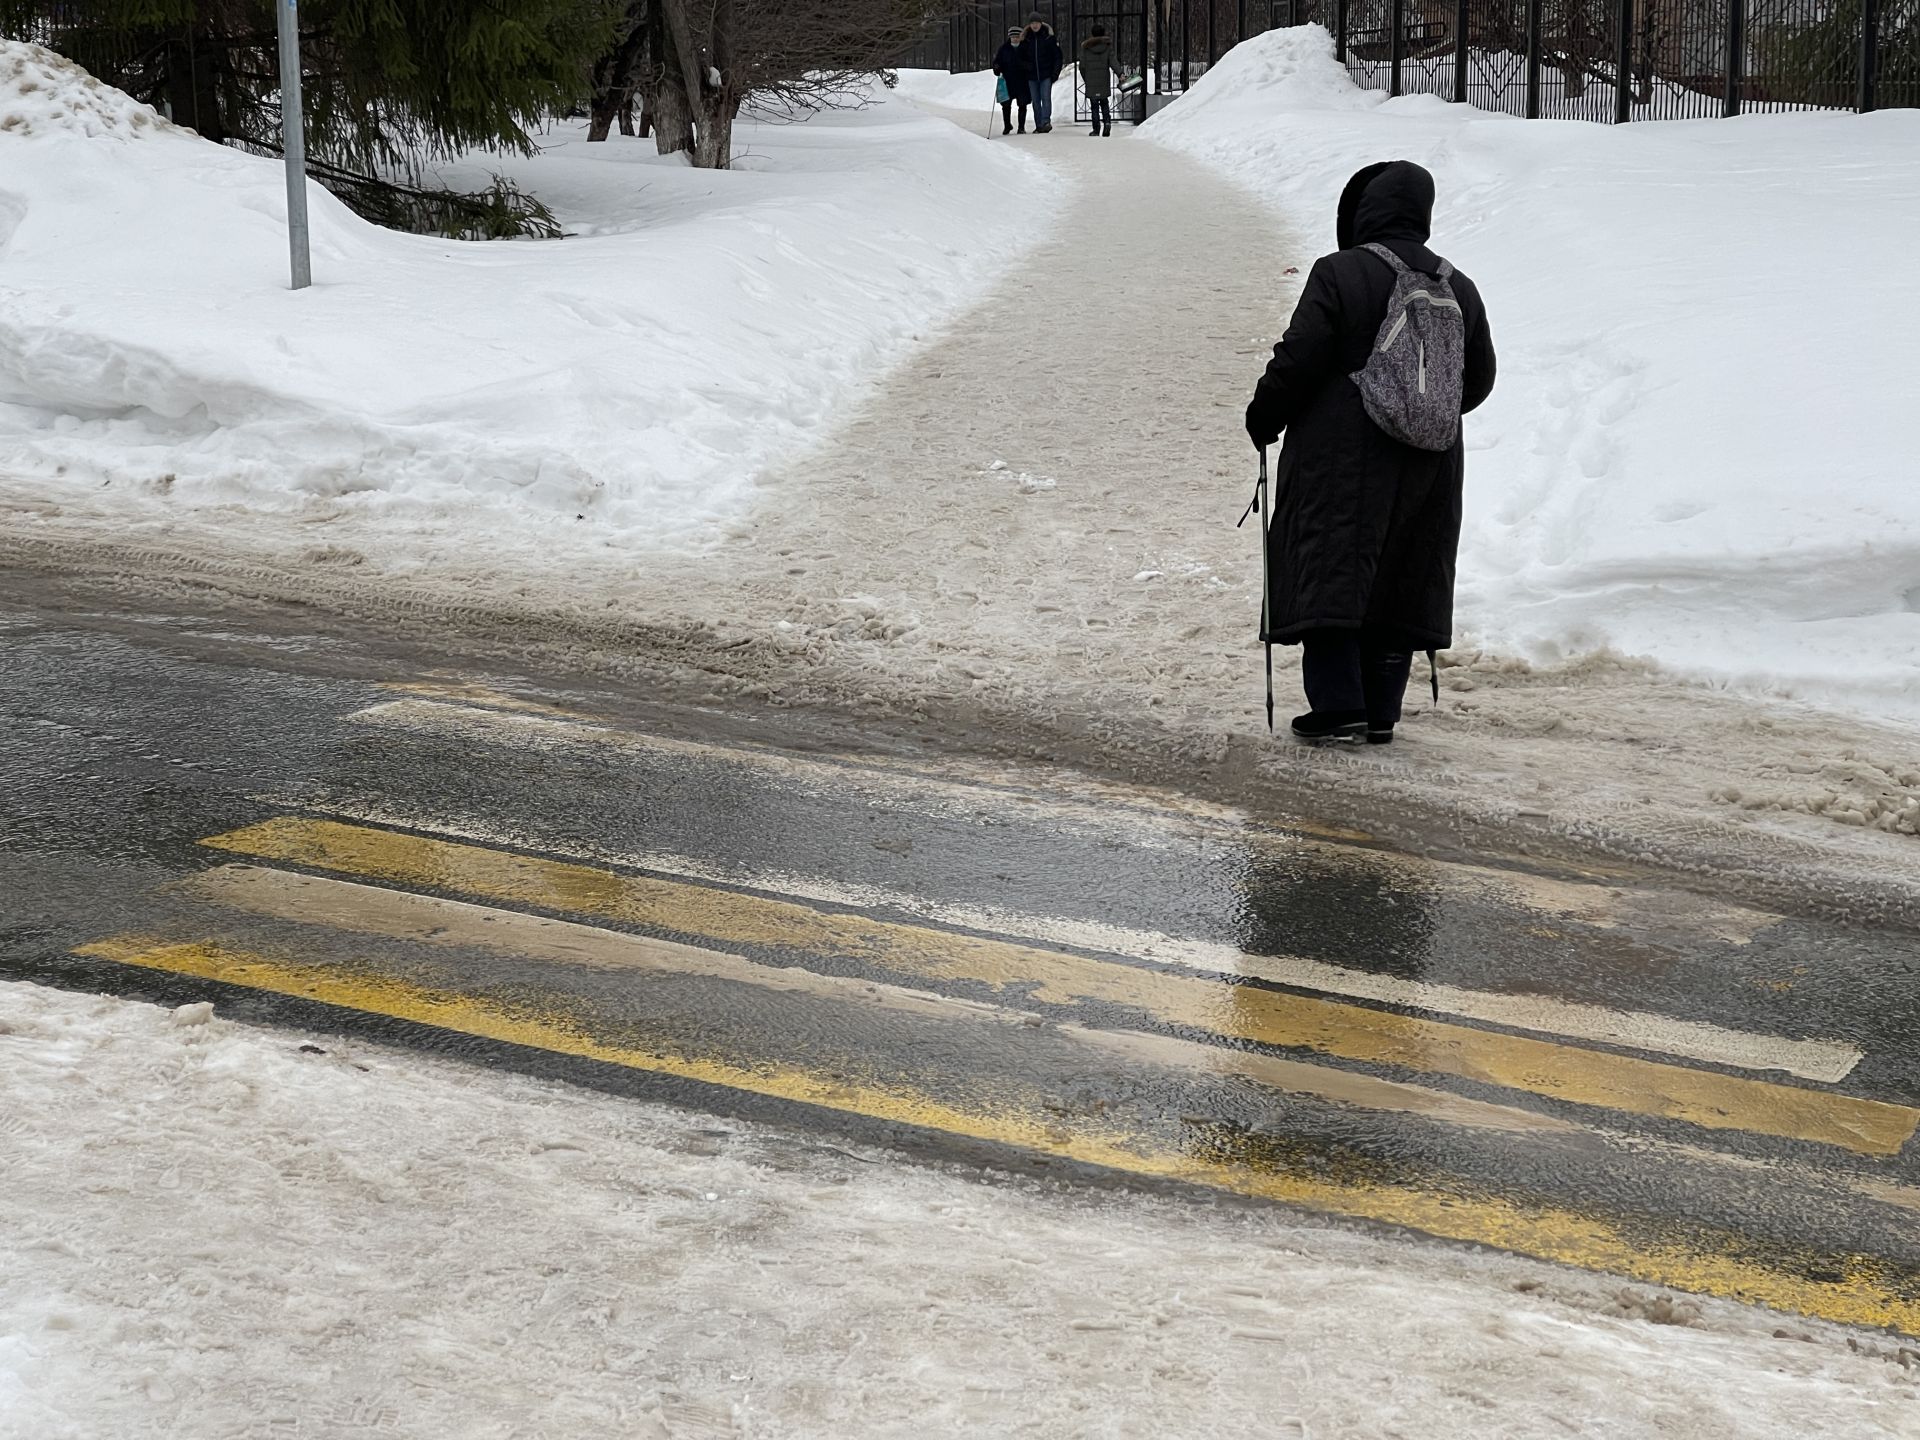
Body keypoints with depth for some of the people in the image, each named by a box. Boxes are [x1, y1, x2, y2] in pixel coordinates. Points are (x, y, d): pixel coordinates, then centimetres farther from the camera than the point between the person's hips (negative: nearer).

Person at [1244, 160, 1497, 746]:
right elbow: (1479, 379, 15)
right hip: (1427, 466, 5)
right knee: (1400, 583, 10)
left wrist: (1263, 419, 2)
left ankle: (1338, 704, -7)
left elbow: (1297, 361, -13)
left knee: (1329, 576, 0)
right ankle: (1381, 713, 12)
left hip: (1341, 461, -5)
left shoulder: (1339, 274, -11)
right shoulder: (1459, 288, 8)